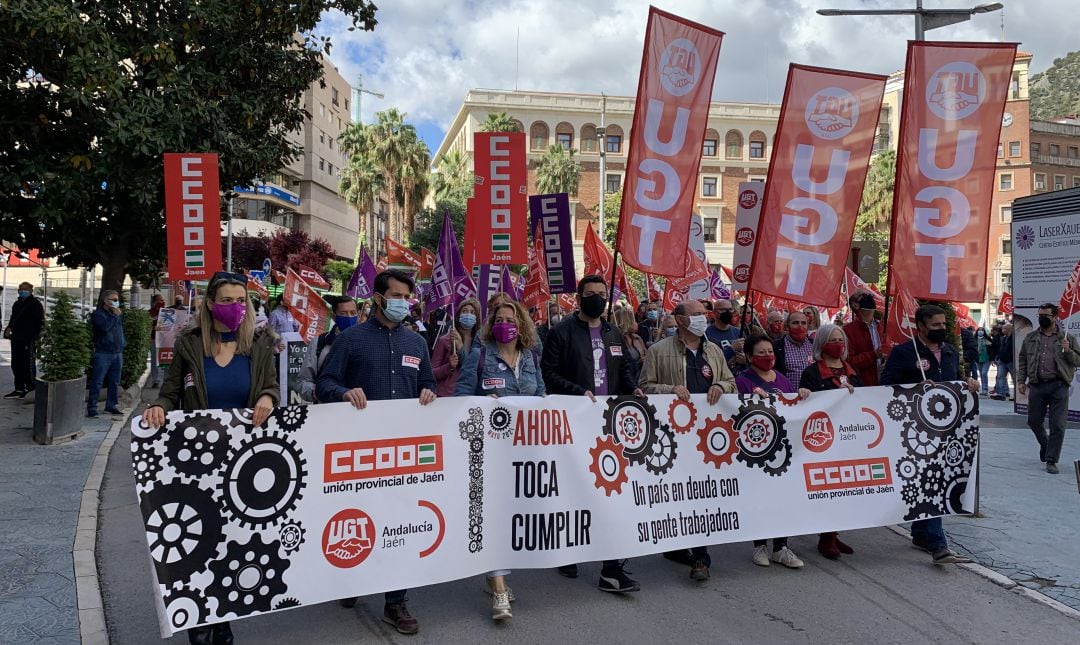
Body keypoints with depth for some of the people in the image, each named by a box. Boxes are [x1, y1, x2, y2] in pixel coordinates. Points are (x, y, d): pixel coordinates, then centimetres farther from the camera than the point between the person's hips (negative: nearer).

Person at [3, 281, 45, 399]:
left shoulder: (35, 304, -6)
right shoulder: (17, 304, 18)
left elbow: (40, 322, -11)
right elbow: (13, 318, 28)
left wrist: (36, 337, -17)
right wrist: (9, 327, 9)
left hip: (28, 340, -8)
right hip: (16, 339, 8)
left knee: (27, 365, -5)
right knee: (16, 364, 11)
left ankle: (30, 388, 2)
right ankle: (19, 389, 17)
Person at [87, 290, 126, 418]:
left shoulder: (117, 314, 18)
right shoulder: (98, 314, -4)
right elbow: (105, 326, -23)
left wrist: (123, 345, 18)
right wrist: (115, 316, -14)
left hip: (117, 353, 7)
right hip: (103, 353, -7)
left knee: (114, 382, 10)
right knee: (97, 382, -6)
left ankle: (111, 405, 18)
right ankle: (92, 407, -3)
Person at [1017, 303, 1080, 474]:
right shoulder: (1030, 338, 10)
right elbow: (1022, 361, 13)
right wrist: (1021, 381, 6)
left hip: (1058, 386, -2)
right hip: (1036, 385, 3)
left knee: (1058, 426, -4)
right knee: (1033, 421, 11)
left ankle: (1051, 461, 5)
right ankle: (1045, 444, 40)